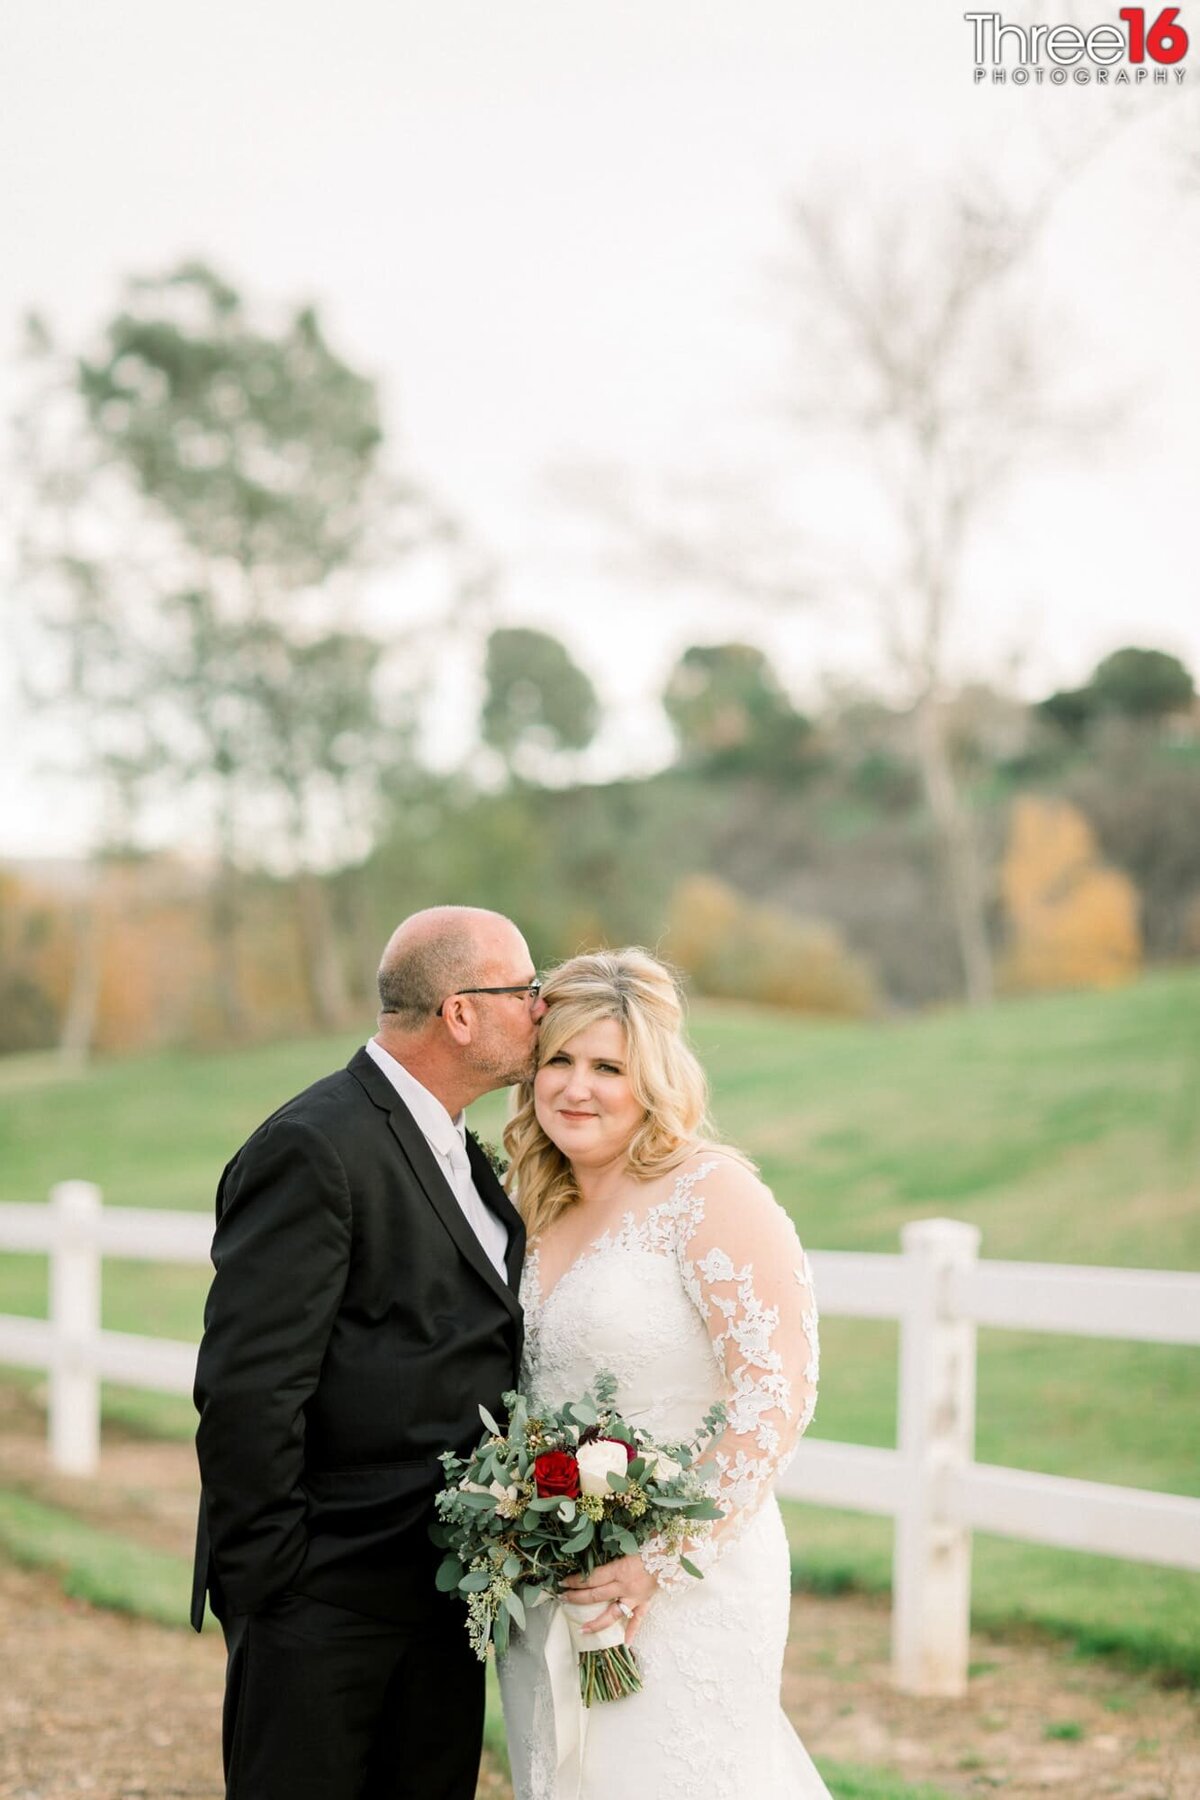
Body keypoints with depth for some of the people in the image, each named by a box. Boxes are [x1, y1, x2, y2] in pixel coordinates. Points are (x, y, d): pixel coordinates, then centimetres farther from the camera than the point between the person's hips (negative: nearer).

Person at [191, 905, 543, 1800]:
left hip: (444, 1584, 9)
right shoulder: (313, 1148, -17)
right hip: (325, 1594, -9)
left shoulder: (457, 1152, 13)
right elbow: (247, 1388, -20)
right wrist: (267, 1584, -17)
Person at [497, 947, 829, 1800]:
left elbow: (776, 1392, -19)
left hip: (679, 1596, -7)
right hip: (548, 1594, 7)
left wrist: (669, 1561, -21)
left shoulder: (712, 1194, -12)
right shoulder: (541, 1210, 10)